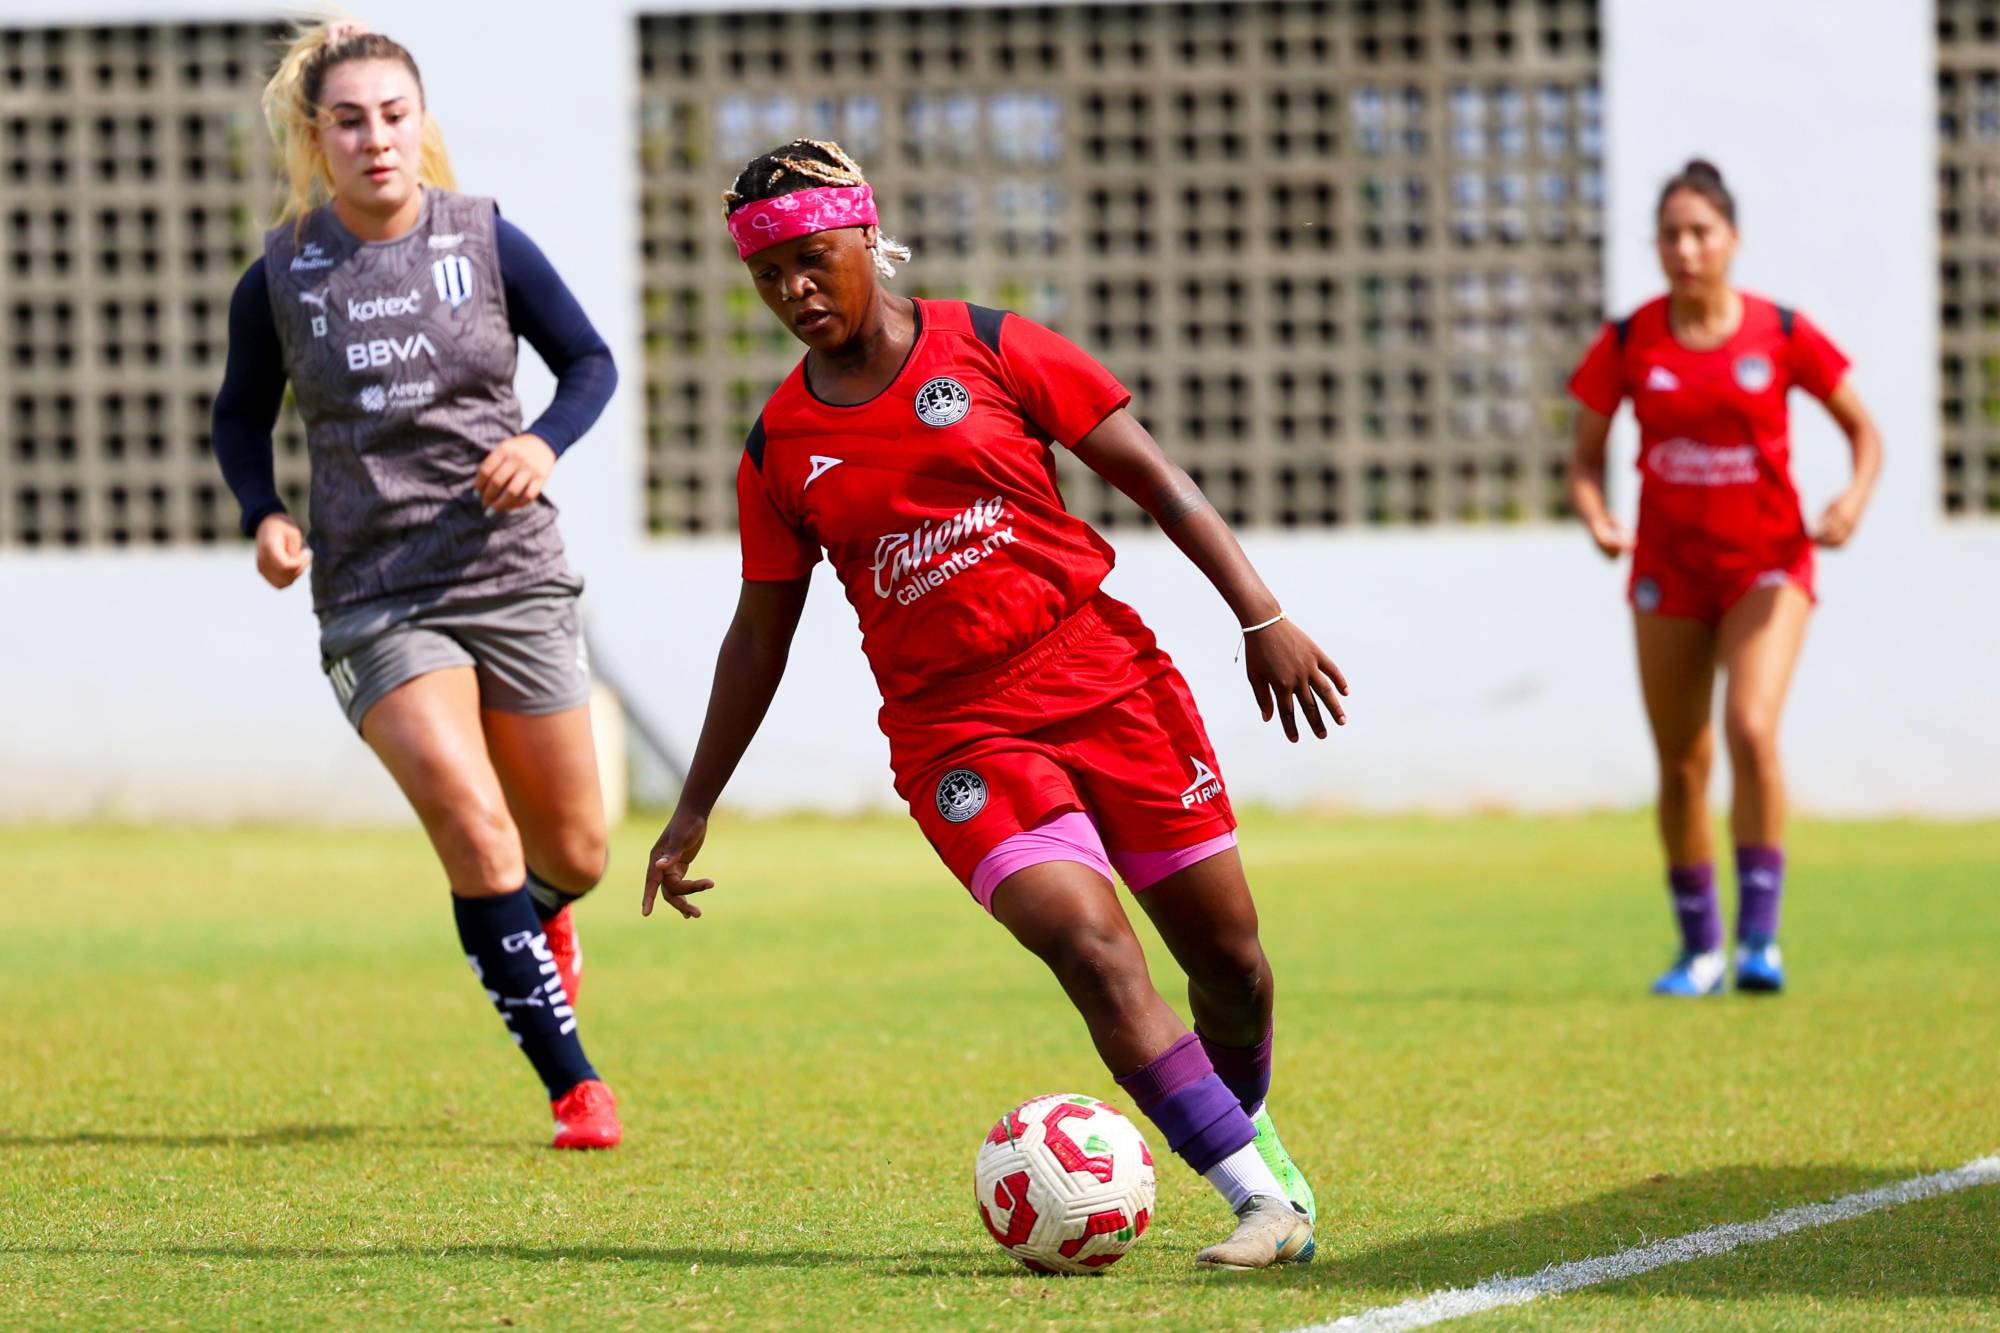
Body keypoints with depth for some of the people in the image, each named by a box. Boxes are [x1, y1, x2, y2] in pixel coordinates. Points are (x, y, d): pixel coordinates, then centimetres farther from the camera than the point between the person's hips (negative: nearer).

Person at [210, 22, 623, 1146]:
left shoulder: (487, 243, -5)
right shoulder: (280, 279, -4)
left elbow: (591, 361, 7)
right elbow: (242, 416, 12)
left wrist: (546, 442, -13)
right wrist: (265, 516, -6)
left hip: (513, 576, 1)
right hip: (376, 597, -1)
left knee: (575, 857, 9)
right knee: (471, 822, -21)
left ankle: (537, 920, 49)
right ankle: (574, 1083, -11)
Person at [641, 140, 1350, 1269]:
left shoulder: (989, 350, 1)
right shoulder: (780, 447, 6)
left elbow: (1154, 477, 3)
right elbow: (760, 635, 16)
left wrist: (1264, 619, -4)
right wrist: (695, 810, 16)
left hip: (1105, 679, 0)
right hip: (957, 731, 0)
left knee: (1230, 958, 3)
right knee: (1093, 951, -22)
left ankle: (1247, 1125, 36)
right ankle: (1264, 1202, -18)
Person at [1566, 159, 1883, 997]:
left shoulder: (1780, 333, -6)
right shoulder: (1629, 342, -3)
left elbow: (1863, 430, 4)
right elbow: (1586, 456, 4)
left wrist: (1854, 500, -15)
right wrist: (1597, 521, -17)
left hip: (1766, 562, -2)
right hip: (1668, 568, 2)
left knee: (1751, 729, -23)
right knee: (1681, 764, 6)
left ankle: (1759, 936, -17)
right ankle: (1698, 949, 20)